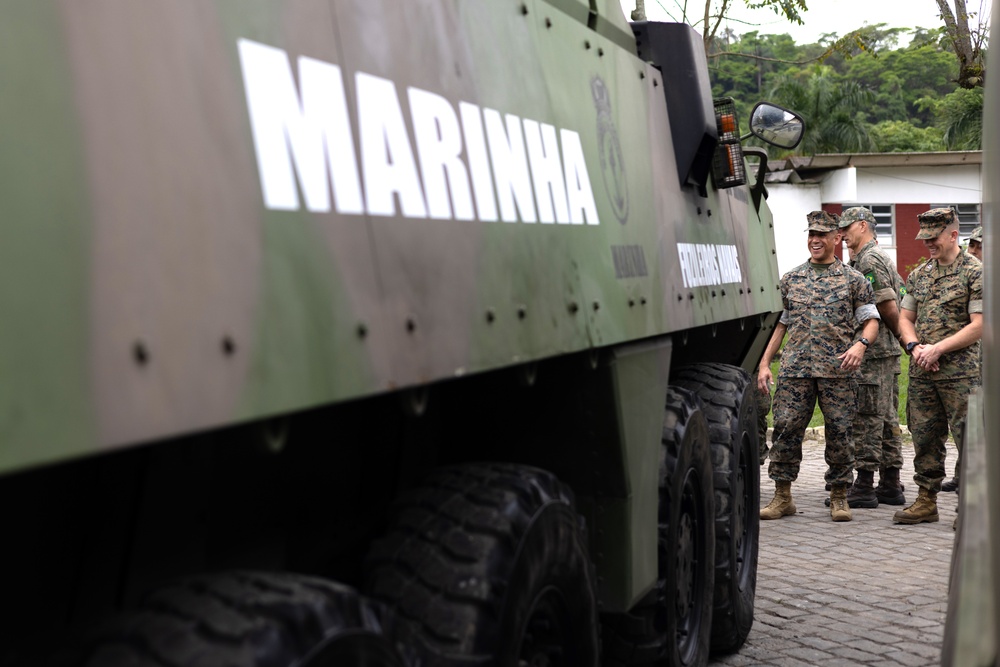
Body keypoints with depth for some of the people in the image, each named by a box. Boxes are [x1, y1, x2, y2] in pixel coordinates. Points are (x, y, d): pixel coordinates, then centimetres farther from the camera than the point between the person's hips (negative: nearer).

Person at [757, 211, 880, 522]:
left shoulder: (853, 280, 6)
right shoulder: (791, 279, 13)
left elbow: (871, 320, 5)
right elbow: (779, 324, 15)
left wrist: (860, 344, -16)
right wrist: (764, 363, 7)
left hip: (838, 370, -2)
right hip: (794, 368, 2)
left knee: (839, 432, 0)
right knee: (785, 429, -3)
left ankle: (839, 498, 13)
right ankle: (782, 496, 7)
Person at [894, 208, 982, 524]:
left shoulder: (975, 272, -5)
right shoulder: (919, 275, 14)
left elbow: (979, 325, -12)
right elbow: (906, 318, 17)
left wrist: (937, 348, -15)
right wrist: (916, 347, -3)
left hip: (961, 371, -6)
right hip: (921, 372, 6)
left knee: (969, 437, -4)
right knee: (924, 437, 9)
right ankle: (926, 501, 18)